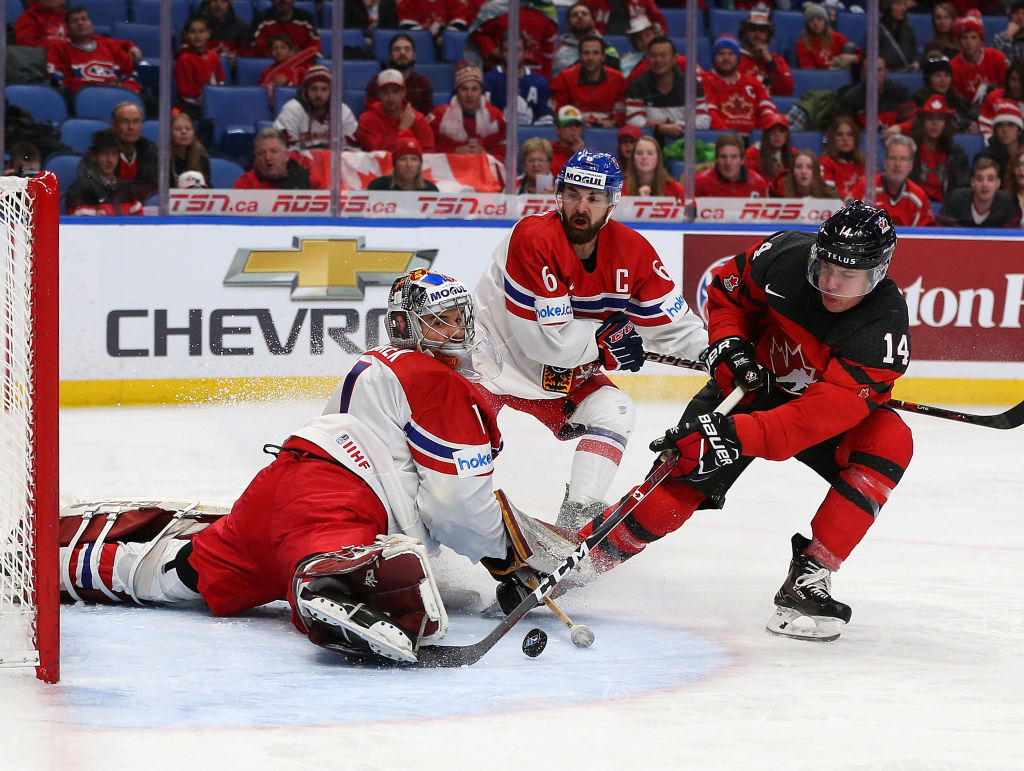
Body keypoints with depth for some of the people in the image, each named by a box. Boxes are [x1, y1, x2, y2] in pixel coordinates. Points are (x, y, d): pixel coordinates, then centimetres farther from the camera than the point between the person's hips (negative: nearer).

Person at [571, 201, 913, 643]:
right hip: (756, 381, 1)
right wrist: (729, 344, -16)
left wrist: (734, 436, -51)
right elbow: (728, 287, 1)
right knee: (687, 478, -17)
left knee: (889, 444, -30)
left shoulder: (883, 331, -34)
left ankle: (808, 578, -25)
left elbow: (816, 419, -42)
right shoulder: (786, 257, -23)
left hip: (836, 411, -1)